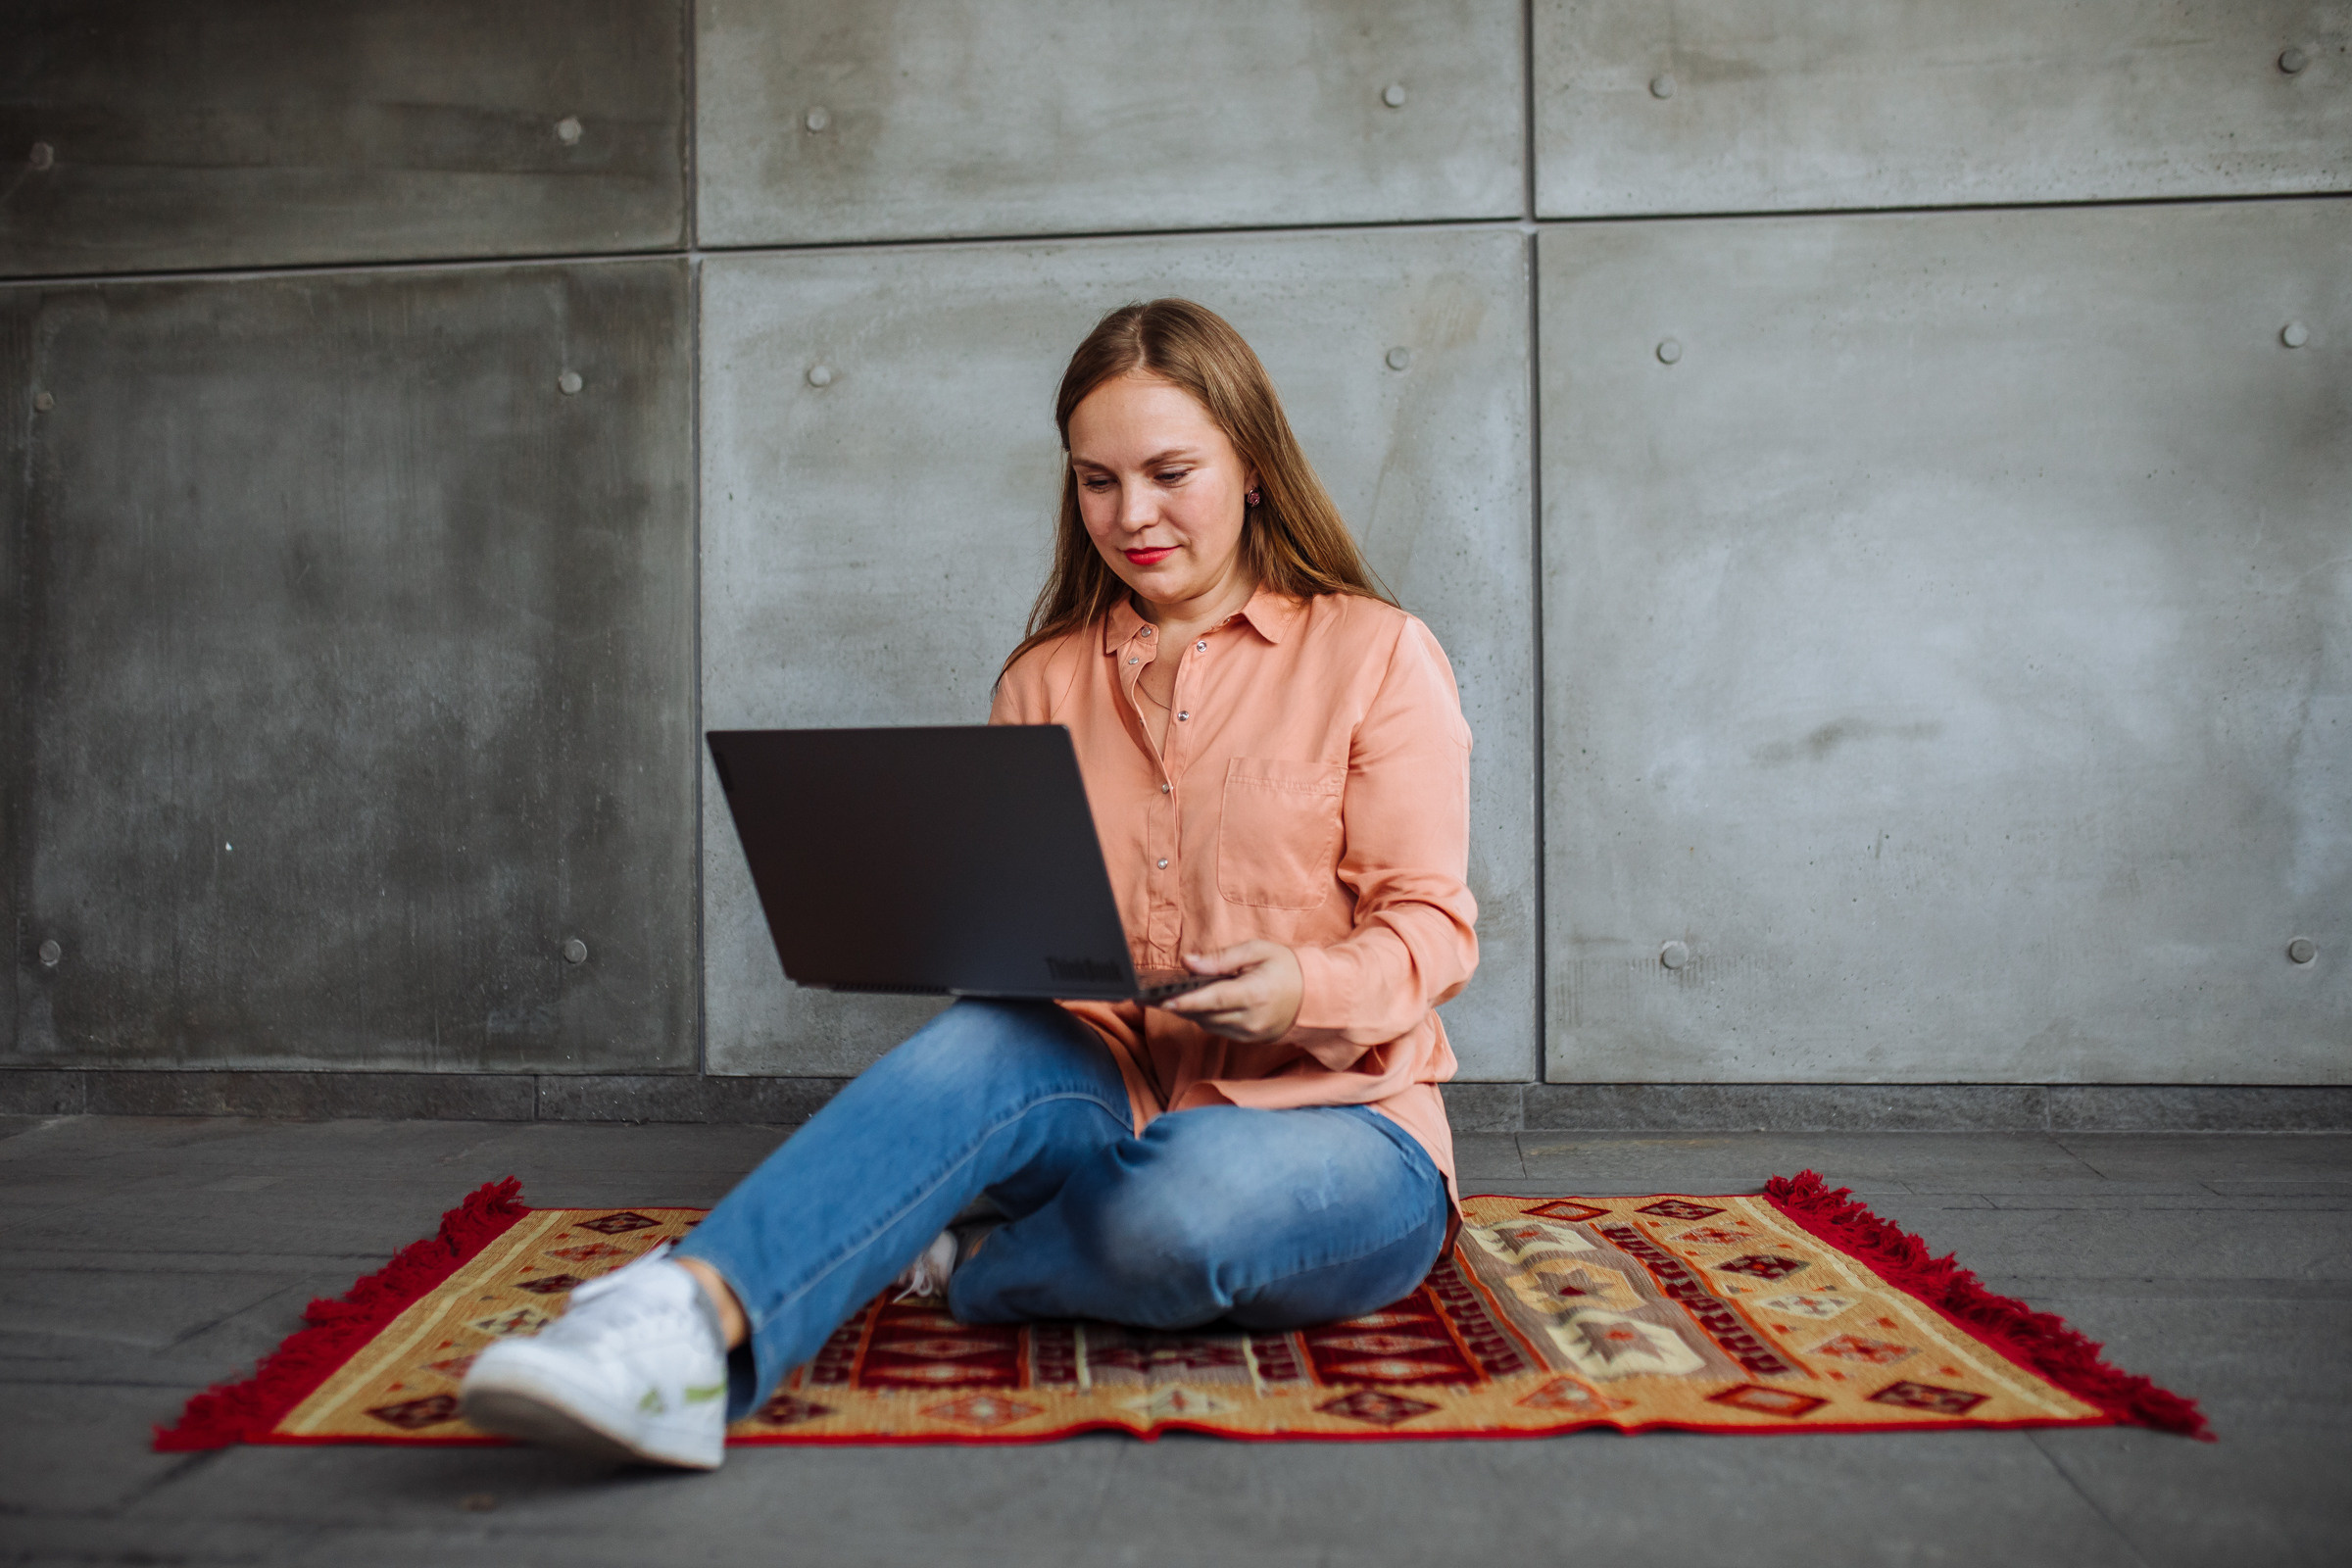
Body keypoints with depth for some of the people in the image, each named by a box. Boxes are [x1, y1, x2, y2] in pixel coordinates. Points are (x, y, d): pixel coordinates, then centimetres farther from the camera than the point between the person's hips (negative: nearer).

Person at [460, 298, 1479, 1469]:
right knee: (986, 1040, -31)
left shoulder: (1374, 653, 1)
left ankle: (956, 1266, -10)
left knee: (1187, 1194, -37)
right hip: (1107, 1098, 3)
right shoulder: (1046, 680, 13)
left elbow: (1429, 923, -3)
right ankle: (690, 1321, -45)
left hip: (1330, 1123, -2)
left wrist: (1304, 990, -24)